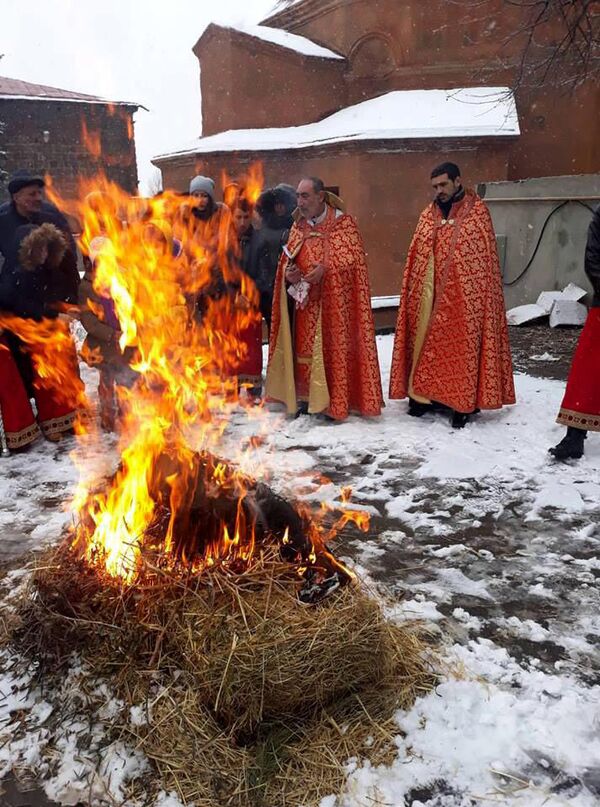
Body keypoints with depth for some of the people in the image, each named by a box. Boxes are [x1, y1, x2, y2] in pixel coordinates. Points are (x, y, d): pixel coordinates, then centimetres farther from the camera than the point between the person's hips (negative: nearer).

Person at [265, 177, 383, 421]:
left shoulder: (344, 223, -4)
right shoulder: (298, 227, 12)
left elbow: (353, 257, -11)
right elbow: (286, 259, 13)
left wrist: (325, 269, -23)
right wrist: (288, 272, -10)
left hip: (335, 302, -5)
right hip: (306, 303, 5)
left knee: (334, 346, -2)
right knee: (305, 346, 5)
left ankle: (336, 401, 6)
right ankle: (307, 397, 14)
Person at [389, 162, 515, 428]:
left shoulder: (477, 212, -2)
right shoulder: (428, 214, 12)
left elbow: (485, 258, -4)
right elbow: (416, 256, 13)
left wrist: (479, 295, -10)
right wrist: (412, 291, 7)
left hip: (462, 297, -4)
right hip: (427, 295, 5)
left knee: (460, 347, -1)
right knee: (425, 343, 8)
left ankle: (463, 404, 7)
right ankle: (422, 395, 19)